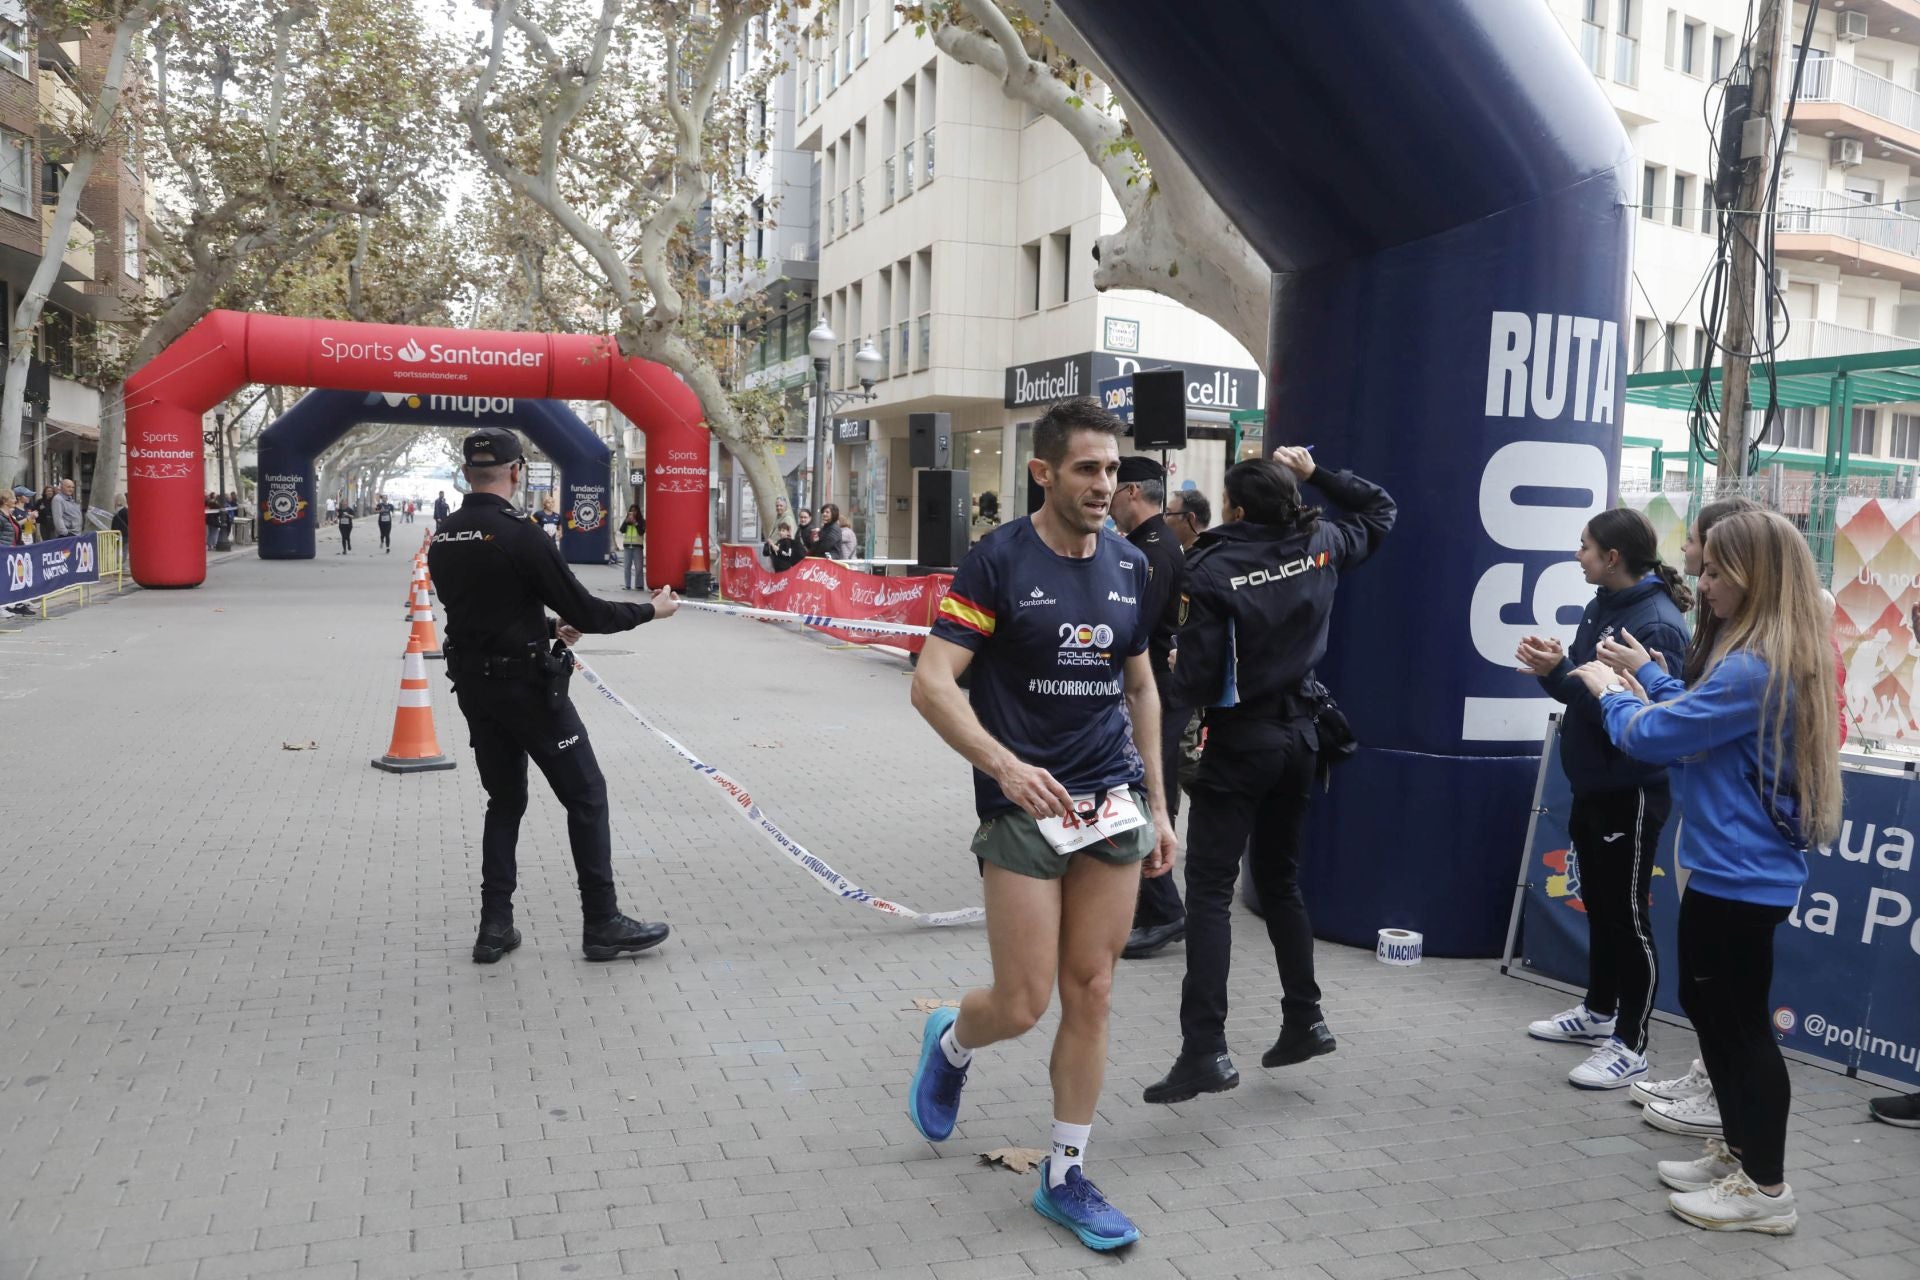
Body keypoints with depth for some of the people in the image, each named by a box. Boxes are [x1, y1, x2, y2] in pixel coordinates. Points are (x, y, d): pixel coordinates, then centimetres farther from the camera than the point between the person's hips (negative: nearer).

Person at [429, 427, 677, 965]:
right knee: (585, 794, 4)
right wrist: (651, 610, -2)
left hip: (472, 684, 7)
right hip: (526, 684, -7)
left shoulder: (441, 539, 6)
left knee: (505, 800, 18)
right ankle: (603, 925, 7)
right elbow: (583, 609, -16)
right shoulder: (520, 536, -18)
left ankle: (495, 926, 15)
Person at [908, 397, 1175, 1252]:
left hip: (1113, 803, 5)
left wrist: (1158, 804, 13)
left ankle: (1066, 1177, 22)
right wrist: (1005, 765, -28)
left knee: (1091, 995, 6)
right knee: (1023, 1005, -2)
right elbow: (932, 682, -15)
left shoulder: (1128, 567, 7)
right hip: (1024, 804, -5)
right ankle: (950, 1043, 34)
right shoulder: (999, 560, -10)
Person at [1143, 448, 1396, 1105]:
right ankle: (1305, 1021, 27)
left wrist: (1173, 679, 4)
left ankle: (1205, 1051, -7)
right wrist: (1316, 472, 16)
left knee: (1210, 890, -3)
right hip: (1300, 735, 6)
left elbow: (1198, 680, -17)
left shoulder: (1211, 570, -16)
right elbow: (1380, 512, 21)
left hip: (1240, 742, -6)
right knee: (1279, 879, 20)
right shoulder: (1319, 546, 0)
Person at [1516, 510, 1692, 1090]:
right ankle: (1598, 1011, 37)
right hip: (1591, 783, 9)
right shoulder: (1601, 608, 6)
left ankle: (1630, 1045, 13)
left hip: (1631, 792, -9)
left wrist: (1561, 673, -27)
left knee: (1627, 914, 1)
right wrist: (1552, 666, -8)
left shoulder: (1658, 623, -21)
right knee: (1599, 904, 21)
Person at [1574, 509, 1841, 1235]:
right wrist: (1644, 674, 16)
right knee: (1711, 1004, 20)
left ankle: (1766, 1189, 14)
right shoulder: (1775, 660, 8)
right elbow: (1697, 719, 19)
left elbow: (1651, 736, -19)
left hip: (1740, 877, -10)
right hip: (1738, 871, 10)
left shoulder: (1753, 669, -24)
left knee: (1740, 1021, 1)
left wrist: (1608, 689, -1)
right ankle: (1738, 1151, 33)